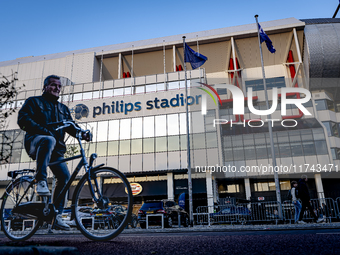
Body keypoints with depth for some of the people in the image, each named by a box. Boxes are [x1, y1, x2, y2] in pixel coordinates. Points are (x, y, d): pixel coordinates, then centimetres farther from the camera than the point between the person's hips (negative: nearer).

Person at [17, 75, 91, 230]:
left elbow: (70, 126, 13)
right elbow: (23, 119, -5)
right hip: (35, 141, -5)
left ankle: (56, 215, 0)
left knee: (65, 177, -9)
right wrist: (43, 130, -22)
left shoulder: (63, 109, 25)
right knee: (48, 140, -41)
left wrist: (82, 134, -10)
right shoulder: (34, 101, 10)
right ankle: (41, 181, -36)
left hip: (56, 149, 5)